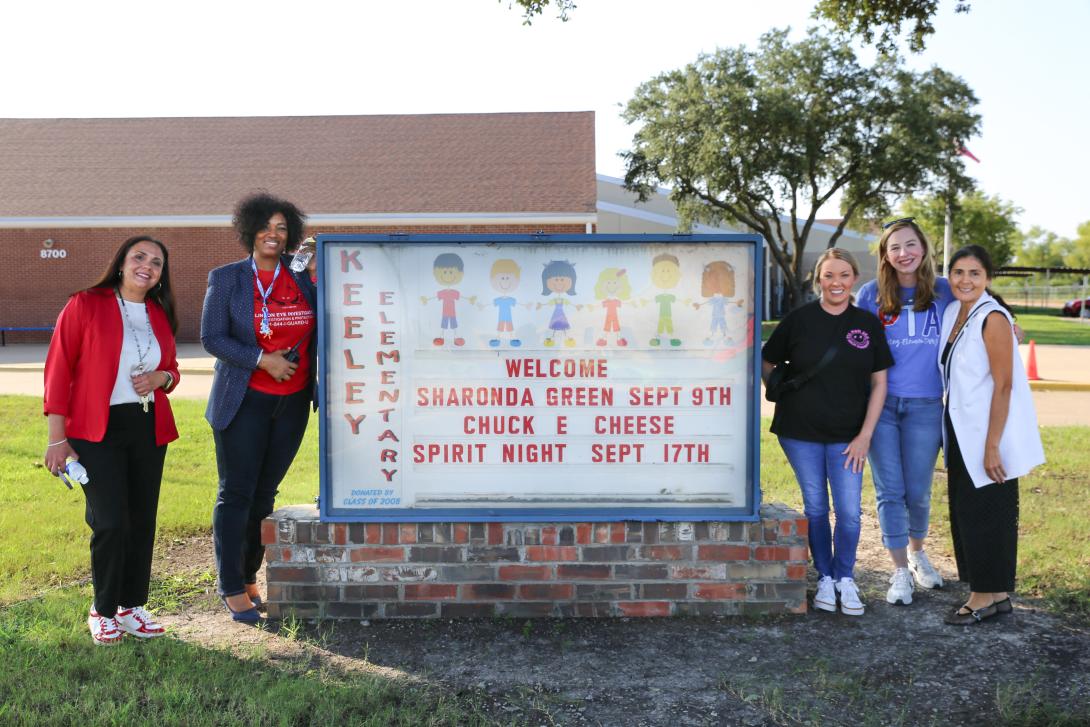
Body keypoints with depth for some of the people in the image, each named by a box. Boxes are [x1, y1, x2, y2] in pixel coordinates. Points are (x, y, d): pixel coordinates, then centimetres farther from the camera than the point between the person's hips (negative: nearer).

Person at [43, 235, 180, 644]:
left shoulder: (160, 316, 10)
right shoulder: (86, 305, -5)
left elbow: (172, 369, 22)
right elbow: (58, 368, -6)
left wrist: (160, 377, -4)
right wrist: (57, 436, -10)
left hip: (148, 428, 5)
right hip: (97, 430, -5)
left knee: (143, 520, 8)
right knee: (110, 522, -8)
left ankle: (131, 606, 22)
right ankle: (103, 611, 12)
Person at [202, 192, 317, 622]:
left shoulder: (302, 277, 7)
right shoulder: (226, 279, -1)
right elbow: (211, 338, -7)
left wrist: (318, 281, -5)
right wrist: (263, 359, -16)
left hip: (293, 402, 3)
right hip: (244, 401, -3)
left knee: (265, 493, 11)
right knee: (236, 494, 0)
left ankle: (248, 577, 25)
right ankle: (232, 590, 10)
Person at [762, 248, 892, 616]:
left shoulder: (868, 323, 1)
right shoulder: (798, 319, -4)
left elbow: (879, 382, 3)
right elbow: (766, 364, 6)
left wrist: (865, 435, -3)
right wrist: (786, 395, -1)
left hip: (847, 436, 1)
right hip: (801, 432, -1)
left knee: (849, 511, 0)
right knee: (815, 508, 9)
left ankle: (845, 579, 22)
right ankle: (825, 579, 25)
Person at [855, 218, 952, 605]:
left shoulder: (945, 292, 3)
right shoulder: (871, 294, 1)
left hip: (925, 406, 1)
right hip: (880, 403, 0)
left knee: (918, 491, 9)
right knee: (890, 490, 2)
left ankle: (916, 552, 37)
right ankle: (900, 572, 14)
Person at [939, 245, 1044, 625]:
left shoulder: (992, 319, -16)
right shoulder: (953, 313, 7)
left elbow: (1003, 386, -18)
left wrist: (992, 447, -21)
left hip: (989, 436, -8)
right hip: (962, 433, 8)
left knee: (983, 513, -1)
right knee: (965, 511, 12)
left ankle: (986, 596, 12)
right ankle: (996, 594, 24)